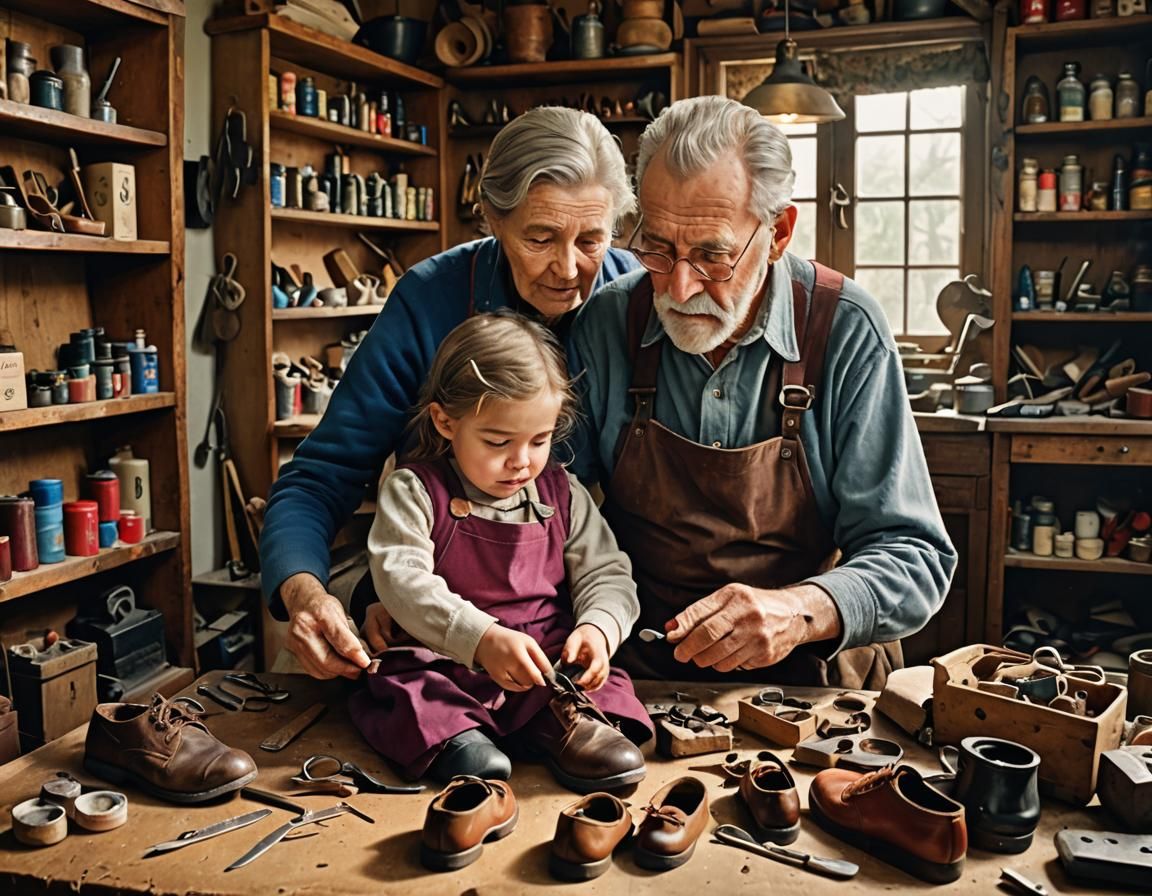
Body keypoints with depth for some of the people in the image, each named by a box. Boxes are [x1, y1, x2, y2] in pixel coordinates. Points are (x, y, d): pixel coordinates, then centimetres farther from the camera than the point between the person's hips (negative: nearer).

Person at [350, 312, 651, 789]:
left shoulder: (562, 495, 7)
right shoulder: (415, 490, -4)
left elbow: (606, 573, 6)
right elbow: (401, 579, -17)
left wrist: (598, 626, -19)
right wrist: (482, 637, -31)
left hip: (550, 659, 3)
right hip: (443, 659, -2)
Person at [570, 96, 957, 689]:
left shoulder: (845, 332, -11)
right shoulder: (605, 324, -4)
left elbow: (913, 557, -10)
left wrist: (800, 611, -30)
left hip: (812, 682, 1)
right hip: (642, 675, 0)